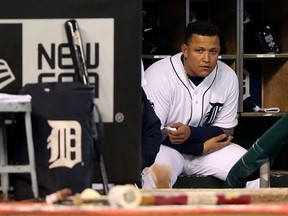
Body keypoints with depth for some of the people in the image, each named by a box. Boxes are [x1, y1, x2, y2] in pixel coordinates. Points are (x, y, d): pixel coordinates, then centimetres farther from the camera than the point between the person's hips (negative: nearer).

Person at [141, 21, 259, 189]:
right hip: (165, 148, -5)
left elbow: (226, 133, 0)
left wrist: (190, 132, -21)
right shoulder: (159, 76, -19)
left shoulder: (228, 77, -5)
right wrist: (203, 147, -17)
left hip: (209, 147, 5)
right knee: (158, 173, -37)